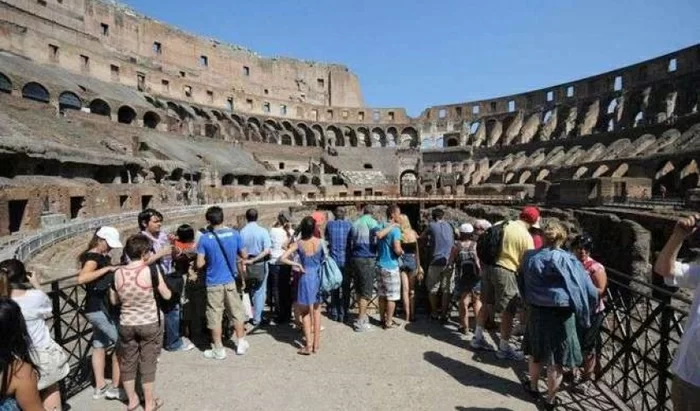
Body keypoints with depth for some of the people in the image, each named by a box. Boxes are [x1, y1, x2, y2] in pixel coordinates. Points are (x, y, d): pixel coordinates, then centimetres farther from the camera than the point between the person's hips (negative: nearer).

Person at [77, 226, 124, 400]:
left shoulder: (100, 256, 11)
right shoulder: (94, 257, -18)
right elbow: (82, 278, -35)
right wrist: (107, 268, -32)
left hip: (99, 308, 10)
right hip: (100, 309, -10)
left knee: (99, 346, 15)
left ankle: (100, 388, 26)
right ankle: (114, 387, 6)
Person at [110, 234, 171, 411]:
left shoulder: (118, 273, -7)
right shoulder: (151, 271, -18)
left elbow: (114, 301, 5)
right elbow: (167, 296, -8)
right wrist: (155, 288, 11)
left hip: (126, 324, 3)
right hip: (150, 324, -3)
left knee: (127, 361, 19)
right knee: (147, 362, 11)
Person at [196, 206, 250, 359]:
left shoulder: (205, 238, -11)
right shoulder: (234, 234, -5)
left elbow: (199, 264, -12)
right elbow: (244, 256, 1)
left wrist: (210, 259, 7)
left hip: (214, 283, -2)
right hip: (230, 280, 3)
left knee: (215, 316, 8)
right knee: (236, 312, 15)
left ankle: (218, 350, 17)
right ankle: (241, 344, 26)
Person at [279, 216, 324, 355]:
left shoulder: (298, 244, -10)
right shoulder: (319, 242, -5)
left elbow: (282, 258, -18)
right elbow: (323, 259, 6)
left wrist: (297, 264, -11)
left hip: (306, 277, -2)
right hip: (318, 276, 3)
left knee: (305, 312, 11)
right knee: (316, 311, 15)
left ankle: (309, 345, 10)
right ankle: (316, 343, 21)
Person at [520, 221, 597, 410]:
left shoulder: (529, 257, -3)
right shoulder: (567, 260, -13)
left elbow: (523, 284, 9)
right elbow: (588, 289, -10)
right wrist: (591, 305, 8)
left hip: (536, 311, 3)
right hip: (561, 314, -3)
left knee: (536, 353, 22)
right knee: (557, 360, 11)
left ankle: (533, 386, 39)